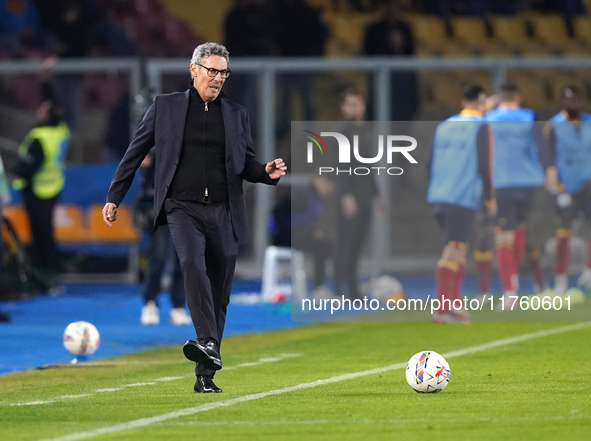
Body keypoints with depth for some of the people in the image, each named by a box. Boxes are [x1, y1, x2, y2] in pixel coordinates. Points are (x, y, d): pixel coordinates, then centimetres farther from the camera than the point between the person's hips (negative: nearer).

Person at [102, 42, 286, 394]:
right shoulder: (166, 107, 8)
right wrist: (114, 197, 9)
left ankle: (205, 375, 11)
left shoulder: (236, 114, 14)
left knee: (219, 293, 3)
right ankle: (208, 344, -40)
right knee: (193, 263, -31)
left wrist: (268, 172, -3)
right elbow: (135, 153, 11)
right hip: (183, 208, -3)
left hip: (223, 212, 3)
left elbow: (246, 165, 19)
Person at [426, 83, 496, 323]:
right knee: (452, 253, -8)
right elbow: (484, 166, -10)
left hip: (438, 198, 6)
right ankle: (442, 309, -13)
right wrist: (490, 199, -1)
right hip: (464, 200, -6)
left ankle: (454, 305, 12)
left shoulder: (444, 126, 14)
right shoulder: (480, 127, -4)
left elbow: (429, 163, 14)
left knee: (458, 250, 16)